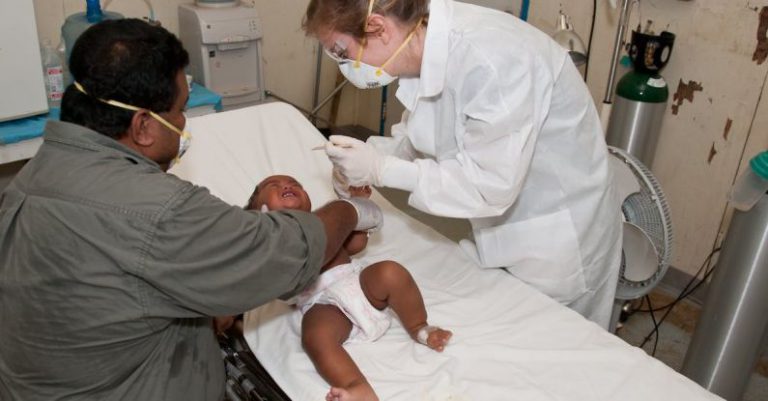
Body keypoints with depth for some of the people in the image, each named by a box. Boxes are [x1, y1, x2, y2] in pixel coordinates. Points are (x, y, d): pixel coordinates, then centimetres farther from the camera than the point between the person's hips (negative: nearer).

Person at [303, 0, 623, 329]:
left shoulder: (491, 61, -33)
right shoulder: (430, 45, -7)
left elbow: (492, 188, -30)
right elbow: (419, 131, 9)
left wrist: (381, 169, -26)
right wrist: (374, 153, -11)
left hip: (557, 237, -7)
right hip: (503, 224, 7)